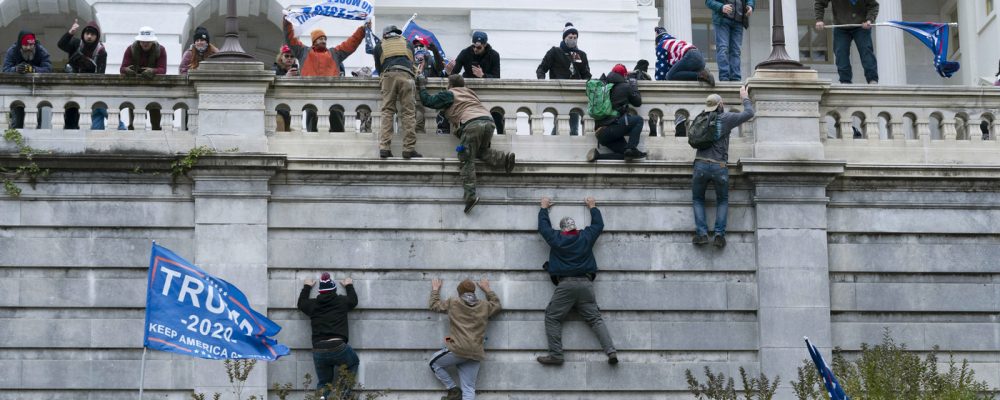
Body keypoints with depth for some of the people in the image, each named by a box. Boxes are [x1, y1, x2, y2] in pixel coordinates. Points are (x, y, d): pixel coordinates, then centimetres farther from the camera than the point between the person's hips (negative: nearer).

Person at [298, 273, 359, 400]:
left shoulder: (312, 305, 10)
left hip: (318, 352, 2)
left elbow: (301, 303, 34)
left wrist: (307, 287, 48)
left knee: (323, 383, 15)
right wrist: (349, 286, 46)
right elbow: (353, 300, 29)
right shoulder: (342, 302, 6)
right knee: (354, 363, 27)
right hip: (338, 347, -2)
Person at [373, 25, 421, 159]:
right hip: (406, 75, 0)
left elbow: (378, 68, 27)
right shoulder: (408, 44, 29)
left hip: (388, 75, 0)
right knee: (408, 112, -2)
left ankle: (384, 147, -12)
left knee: (387, 111, 1)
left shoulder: (380, 46, 25)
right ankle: (409, 149, -10)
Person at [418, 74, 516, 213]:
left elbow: (428, 101, 16)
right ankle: (504, 158, -1)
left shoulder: (448, 94, 15)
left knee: (467, 160, -4)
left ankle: (470, 195, -16)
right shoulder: (469, 92, 34)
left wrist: (422, 87, 33)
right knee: (481, 151, 26)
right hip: (489, 121, 6)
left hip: (472, 123, -6)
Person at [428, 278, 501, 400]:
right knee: (469, 389, 3)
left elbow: (434, 305, 19)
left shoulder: (452, 303, 4)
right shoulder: (485, 306, 11)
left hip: (458, 350, -4)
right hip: (475, 354, 4)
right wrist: (487, 289, 42)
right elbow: (497, 305, 33)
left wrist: (435, 289, 35)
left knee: (434, 363, 21)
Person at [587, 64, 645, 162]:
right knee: (638, 120, 11)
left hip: (600, 134, 7)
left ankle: (597, 155, -7)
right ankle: (631, 149, -6)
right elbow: (638, 102, 12)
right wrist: (634, 86, 28)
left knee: (626, 155, 11)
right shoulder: (625, 87, 0)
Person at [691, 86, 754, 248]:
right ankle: (719, 234, 2)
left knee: (698, 199, 18)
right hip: (719, 167, -1)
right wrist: (745, 98, 25)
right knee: (722, 201, 17)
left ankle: (701, 233, 1)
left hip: (701, 165, 1)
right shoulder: (726, 118, 0)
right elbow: (749, 113, 7)